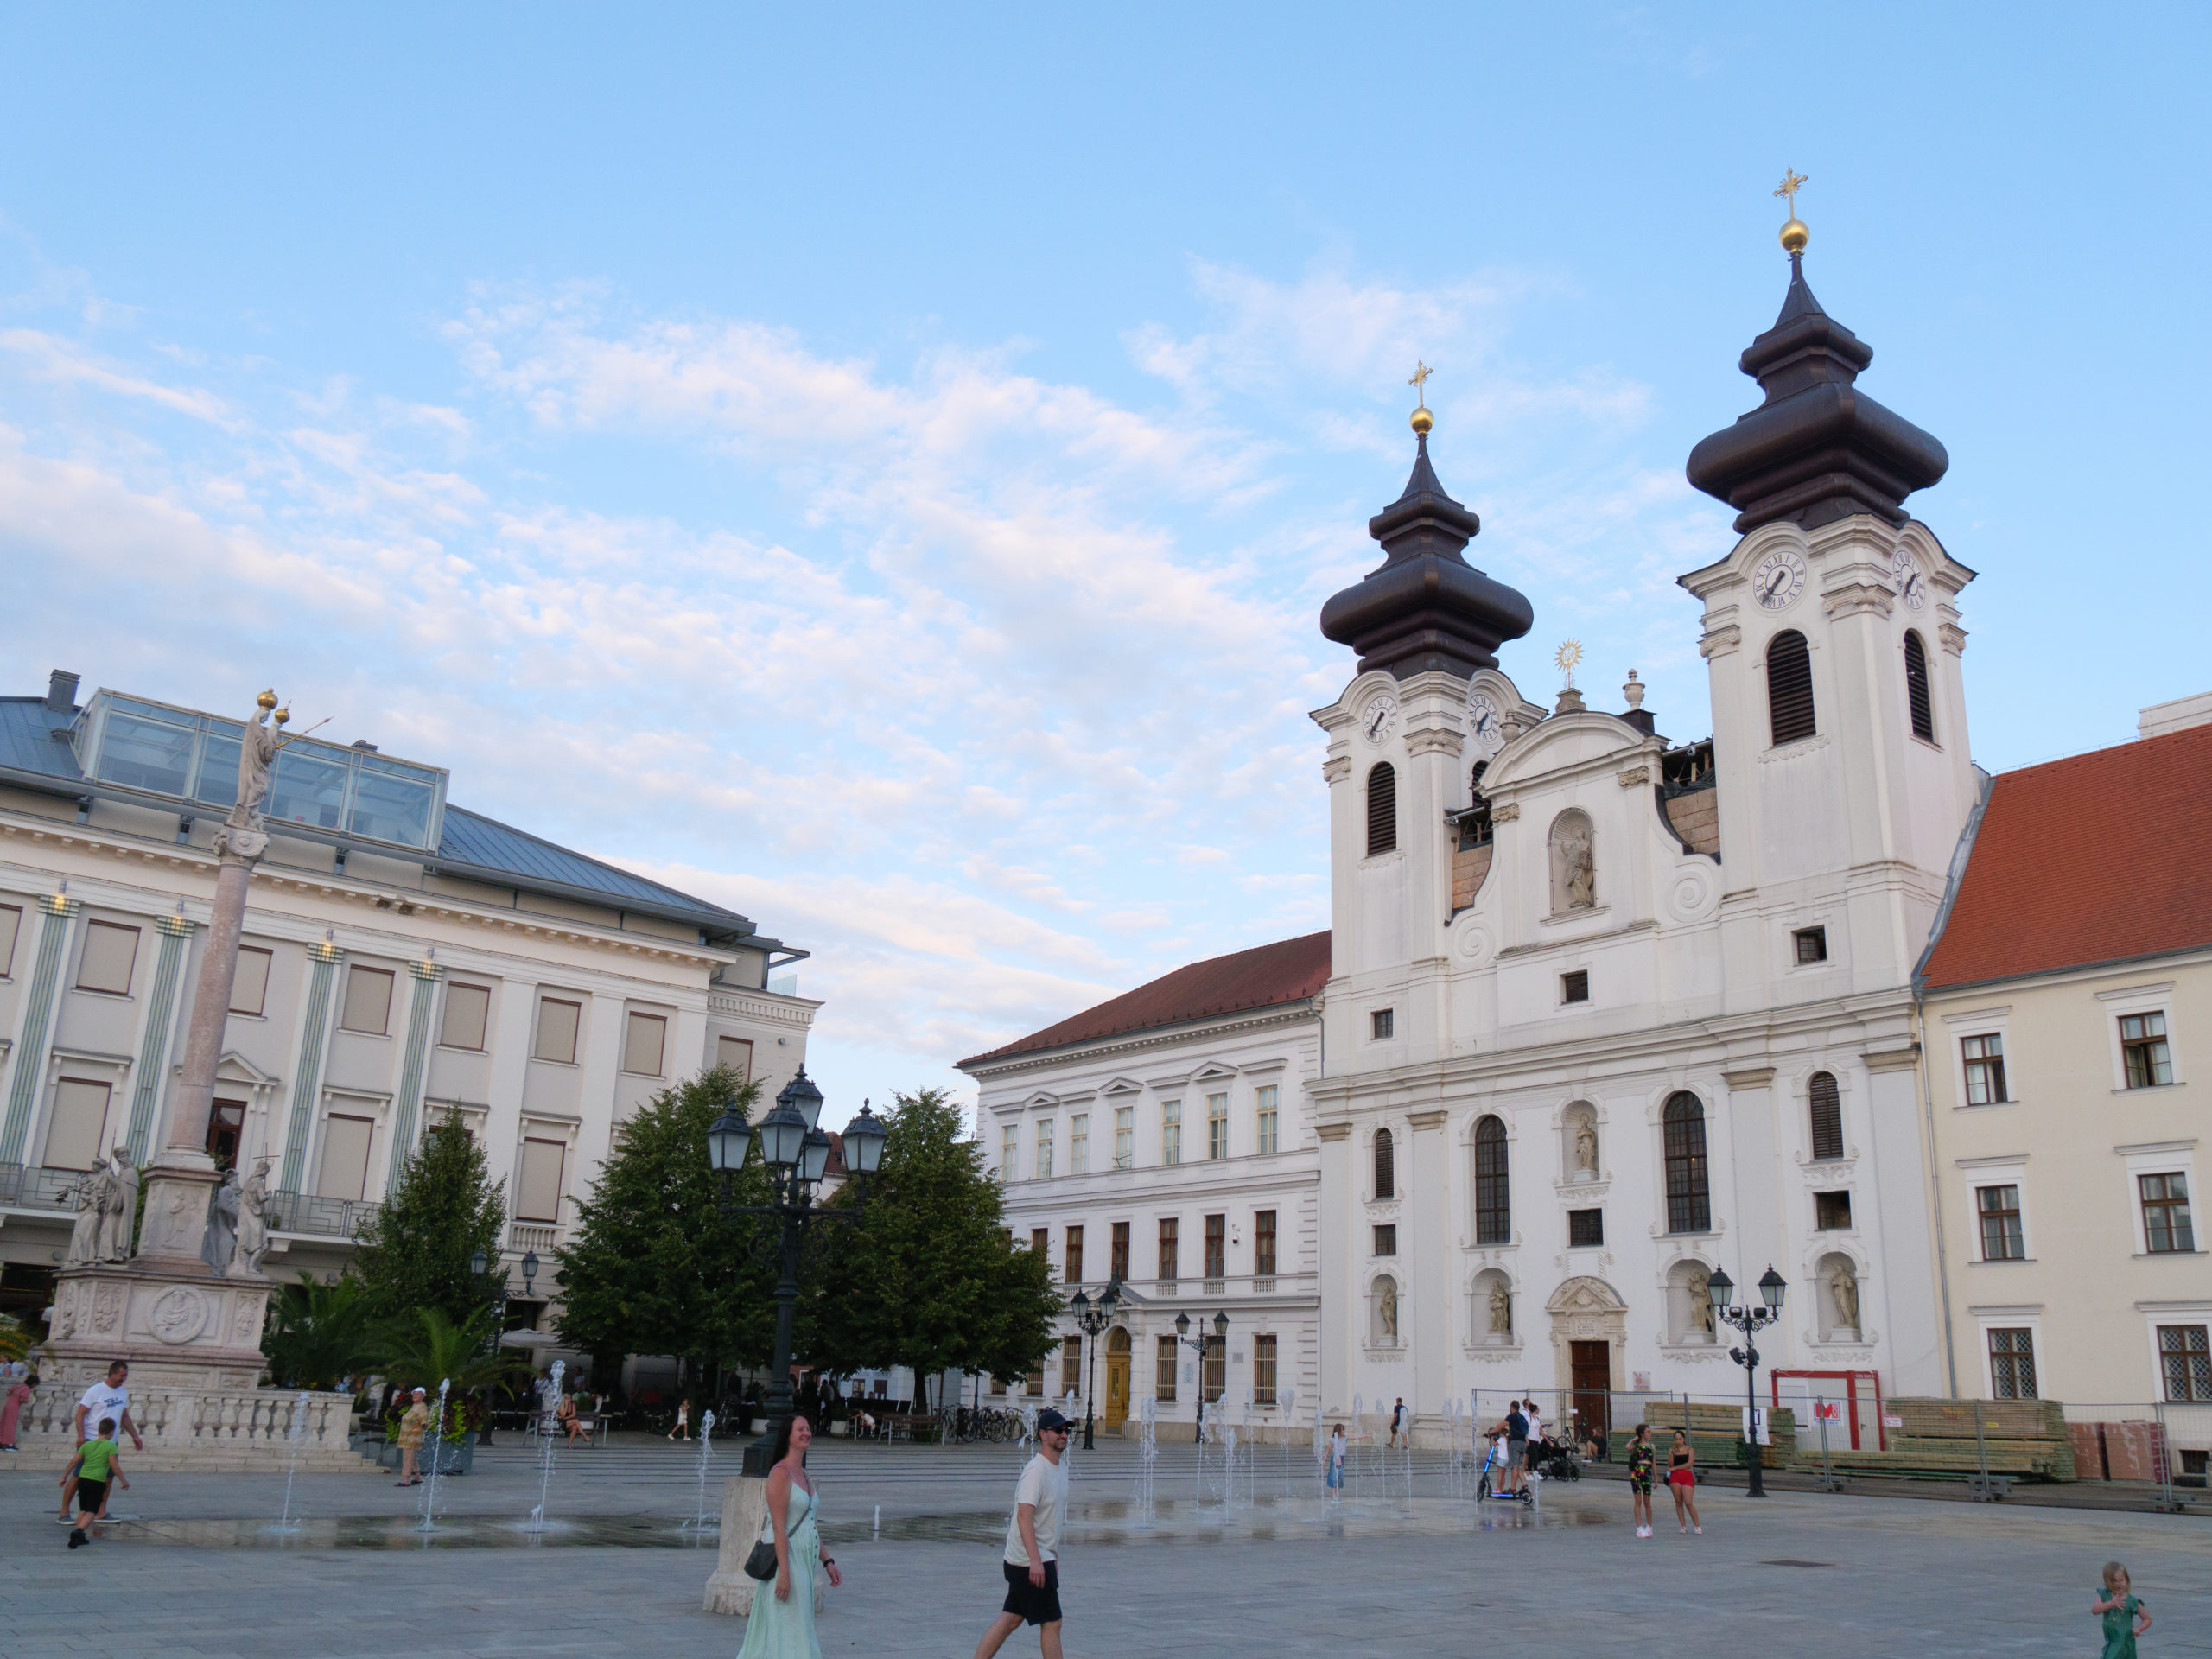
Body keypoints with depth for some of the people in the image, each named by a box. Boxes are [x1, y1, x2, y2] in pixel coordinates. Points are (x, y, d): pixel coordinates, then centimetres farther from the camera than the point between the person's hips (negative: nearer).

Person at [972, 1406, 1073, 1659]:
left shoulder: (1060, 1470, 13)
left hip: (1043, 1559, 9)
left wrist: (1055, 1558, 23)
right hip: (1030, 1561, -9)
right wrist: (1035, 1560, -28)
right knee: (1052, 1623, -3)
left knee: (1011, 1619, 12)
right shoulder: (1036, 1470, -17)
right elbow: (1024, 1516, -24)